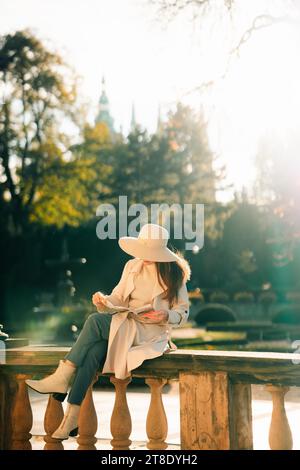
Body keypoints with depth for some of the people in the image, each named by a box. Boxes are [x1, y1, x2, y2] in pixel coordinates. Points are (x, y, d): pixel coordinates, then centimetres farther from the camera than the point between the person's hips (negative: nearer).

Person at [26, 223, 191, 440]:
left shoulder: (174, 273, 0)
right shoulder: (132, 266, 12)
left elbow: (183, 312, 3)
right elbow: (119, 298, 13)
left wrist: (166, 316, -19)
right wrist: (104, 300, -9)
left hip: (152, 332, -4)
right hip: (125, 325, 4)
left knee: (95, 321, -28)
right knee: (94, 351, -29)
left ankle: (62, 376, -24)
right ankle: (72, 417, -31)